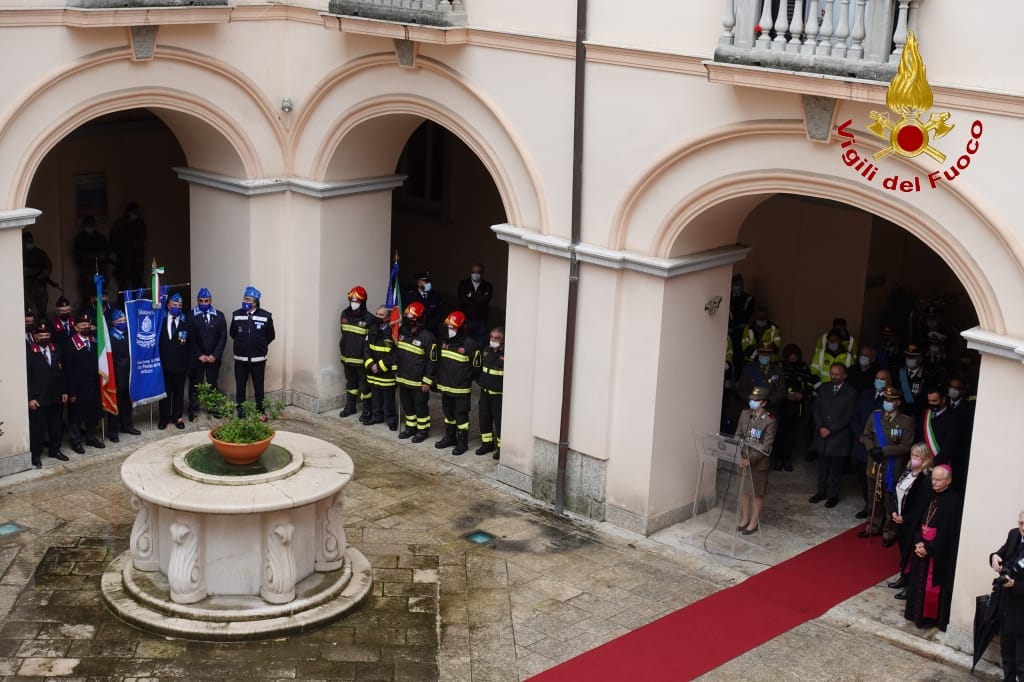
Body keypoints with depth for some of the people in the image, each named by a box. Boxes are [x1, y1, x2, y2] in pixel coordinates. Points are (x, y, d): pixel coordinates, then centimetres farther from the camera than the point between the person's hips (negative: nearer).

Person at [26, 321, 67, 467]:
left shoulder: (56, 349, 5)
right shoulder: (29, 351, -12)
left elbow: (62, 372, 11)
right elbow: (26, 377, -12)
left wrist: (64, 391, 9)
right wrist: (30, 398, -15)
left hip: (55, 396, 5)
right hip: (37, 397, -5)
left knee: (56, 425, 14)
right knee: (37, 427, 2)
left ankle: (55, 450, 28)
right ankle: (35, 455, 12)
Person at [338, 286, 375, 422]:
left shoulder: (369, 318, -16)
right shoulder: (345, 314, 4)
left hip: (362, 359, -6)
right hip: (347, 357, 6)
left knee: (364, 385, 2)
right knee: (350, 382, 20)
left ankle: (367, 411, 11)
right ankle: (350, 407, 33)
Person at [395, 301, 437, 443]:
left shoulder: (427, 336, -18)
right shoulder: (402, 332, 3)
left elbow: (432, 361, -15)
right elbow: (397, 352, 16)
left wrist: (427, 381, -15)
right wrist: (396, 371, 15)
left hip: (419, 382, -7)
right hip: (403, 379, 7)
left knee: (420, 406, 6)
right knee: (407, 405, 18)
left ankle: (423, 430, 21)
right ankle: (411, 427, 34)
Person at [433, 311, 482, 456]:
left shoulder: (469, 344, -15)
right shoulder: (443, 342, 6)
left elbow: (476, 366, -9)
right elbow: (439, 362, 16)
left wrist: (466, 379, -3)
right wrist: (439, 379, 12)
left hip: (461, 389, -7)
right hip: (445, 386, 7)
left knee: (461, 415, 1)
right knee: (448, 413, 19)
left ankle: (463, 442, 10)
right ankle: (450, 437, 34)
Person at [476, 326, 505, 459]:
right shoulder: (487, 350, 6)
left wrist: (504, 387, -18)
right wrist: (480, 382, 16)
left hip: (499, 394, -7)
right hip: (485, 392, 7)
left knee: (499, 421, -1)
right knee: (484, 418, 14)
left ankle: (502, 447, 11)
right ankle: (487, 443, 29)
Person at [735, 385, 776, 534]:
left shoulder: (769, 421, -16)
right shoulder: (744, 414, 1)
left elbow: (766, 446, -17)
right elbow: (738, 435, 6)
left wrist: (750, 459, -23)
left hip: (759, 462, -5)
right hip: (743, 459, 5)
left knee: (757, 493, 8)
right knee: (743, 490, 15)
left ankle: (754, 522, 20)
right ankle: (744, 518, 30)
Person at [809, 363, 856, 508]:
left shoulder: (851, 393, -7)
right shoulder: (824, 388, 8)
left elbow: (849, 416, -10)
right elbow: (816, 408, 7)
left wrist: (830, 429, -13)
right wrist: (820, 427, -7)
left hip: (839, 436, -4)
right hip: (822, 434, 4)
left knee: (836, 467, 4)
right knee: (823, 465, 13)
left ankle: (833, 495, 14)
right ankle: (821, 491, 23)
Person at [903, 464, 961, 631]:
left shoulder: (953, 502, -16)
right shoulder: (930, 497, 5)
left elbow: (947, 531, -18)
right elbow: (919, 522, 8)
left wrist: (928, 548, -16)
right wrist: (918, 542, -6)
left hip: (940, 552, -7)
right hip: (923, 547, 7)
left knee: (934, 584, 3)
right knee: (919, 581, 14)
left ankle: (931, 617, 14)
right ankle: (919, 614, 26)